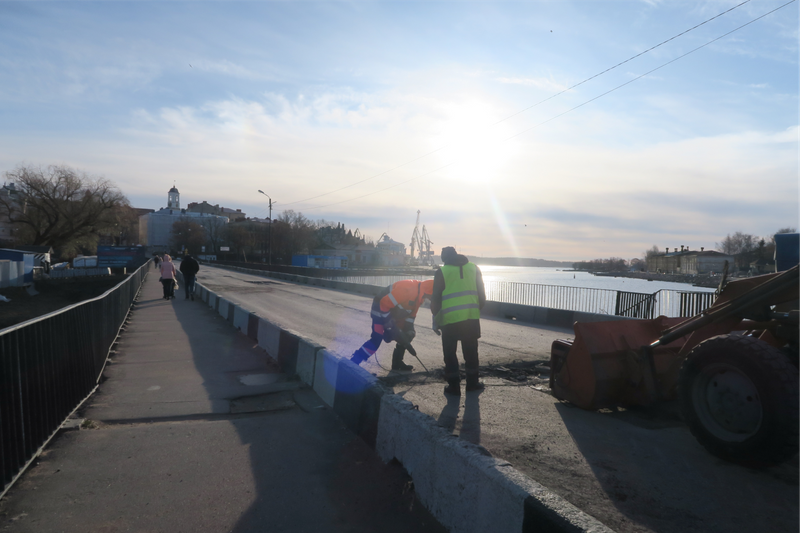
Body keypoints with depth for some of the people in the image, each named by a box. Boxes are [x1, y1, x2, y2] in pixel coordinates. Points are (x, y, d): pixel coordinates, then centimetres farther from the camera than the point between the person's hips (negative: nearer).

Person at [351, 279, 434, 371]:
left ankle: (397, 363, 18)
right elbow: (384, 304, -30)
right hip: (381, 311, -10)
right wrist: (390, 327, -24)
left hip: (394, 314, 10)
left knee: (407, 335, 9)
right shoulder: (407, 288, -32)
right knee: (376, 340, -19)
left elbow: (411, 314, 9)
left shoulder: (419, 294, -1)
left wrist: (409, 330, -1)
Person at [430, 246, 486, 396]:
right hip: (472, 318, 3)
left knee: (450, 354, 8)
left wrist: (435, 320, 6)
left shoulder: (442, 271, -1)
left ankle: (454, 386, 11)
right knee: (471, 351, 16)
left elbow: (436, 299, -3)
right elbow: (482, 295, 9)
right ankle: (472, 382, 25)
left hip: (450, 319, -3)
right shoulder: (474, 268, 9)